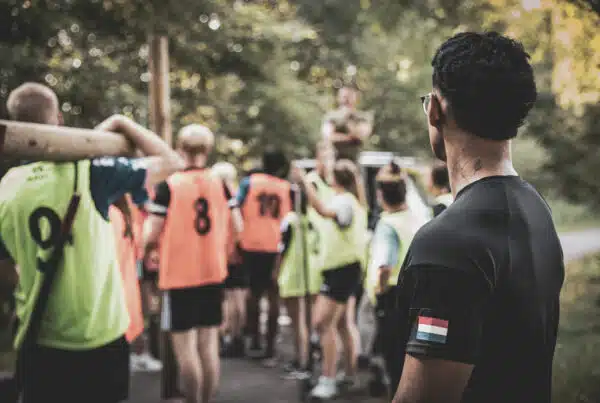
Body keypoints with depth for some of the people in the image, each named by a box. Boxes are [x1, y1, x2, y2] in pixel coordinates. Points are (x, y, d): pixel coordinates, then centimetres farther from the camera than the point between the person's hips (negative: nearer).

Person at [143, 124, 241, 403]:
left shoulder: (169, 185, -12)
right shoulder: (220, 184, 1)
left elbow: (151, 235, -12)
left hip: (179, 275, -4)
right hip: (213, 273, 5)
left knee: (185, 347, 2)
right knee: (208, 344, 11)